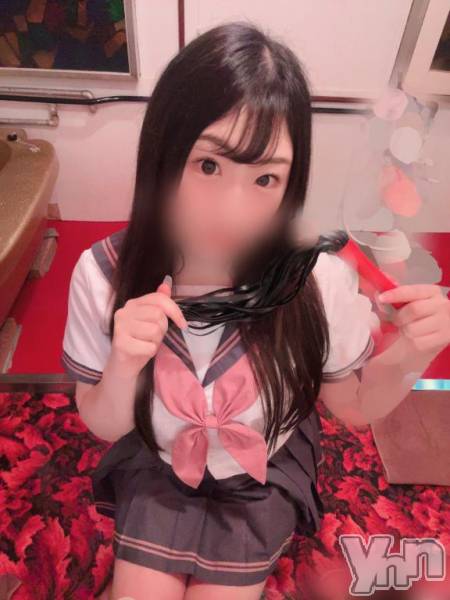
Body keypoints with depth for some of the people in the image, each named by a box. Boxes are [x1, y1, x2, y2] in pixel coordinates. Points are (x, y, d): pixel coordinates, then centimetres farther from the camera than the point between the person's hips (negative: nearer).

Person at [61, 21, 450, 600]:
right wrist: (125, 368, -33)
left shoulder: (321, 282, -29)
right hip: (155, 466, 1)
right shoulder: (104, 273, -26)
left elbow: (353, 405, -9)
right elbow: (104, 426, -12)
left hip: (263, 474, 0)